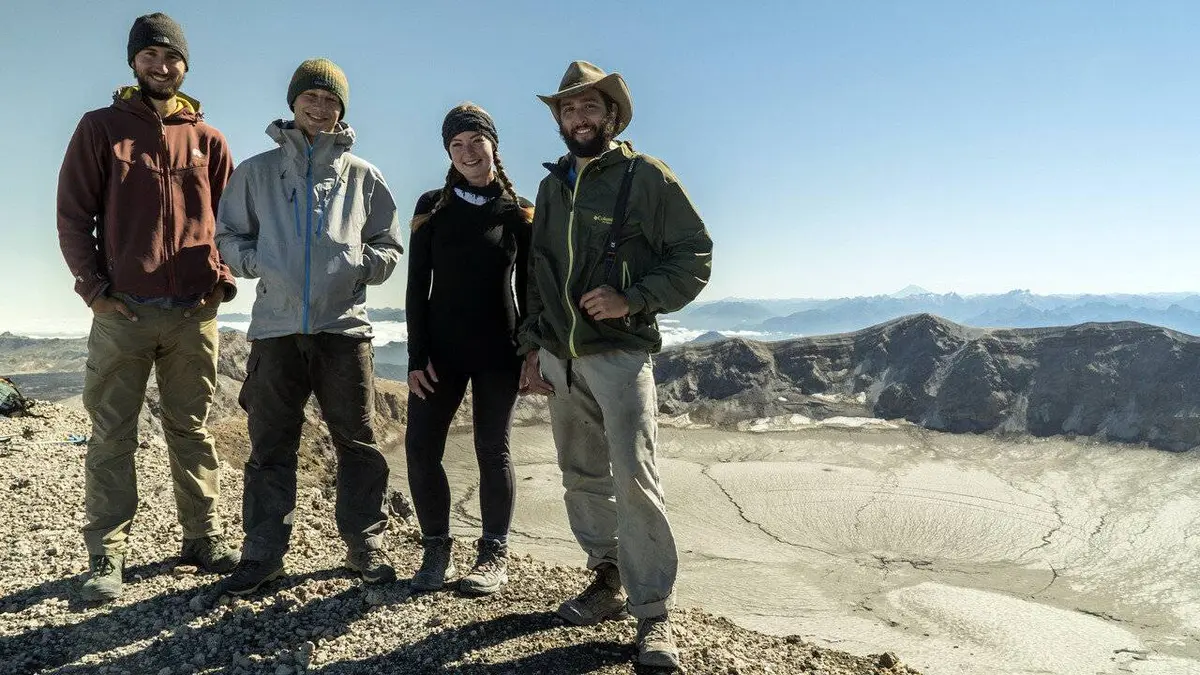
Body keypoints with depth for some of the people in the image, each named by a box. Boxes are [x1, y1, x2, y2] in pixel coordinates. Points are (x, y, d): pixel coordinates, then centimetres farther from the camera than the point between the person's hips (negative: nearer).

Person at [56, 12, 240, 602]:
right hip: (122, 310, -1)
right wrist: (94, 288, -6)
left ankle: (204, 538, 17)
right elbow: (73, 215, 3)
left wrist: (222, 279, -1)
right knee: (112, 437, 2)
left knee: (191, 431, 9)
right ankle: (106, 557, 7)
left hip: (194, 313, 2)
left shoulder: (208, 140, 12)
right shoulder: (100, 128, 6)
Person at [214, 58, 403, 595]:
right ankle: (263, 553, 16)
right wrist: (258, 262, -5)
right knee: (270, 445, 5)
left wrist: (359, 264, -6)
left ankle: (365, 546, 16)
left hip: (343, 326, 0)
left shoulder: (362, 176, 11)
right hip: (275, 327, 1)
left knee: (358, 442, 3)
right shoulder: (257, 172, 12)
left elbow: (389, 247, 13)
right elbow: (228, 237, 14)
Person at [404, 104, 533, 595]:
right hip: (442, 346, 2)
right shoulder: (432, 207, 5)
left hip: (499, 350, -1)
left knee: (492, 450, 3)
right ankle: (437, 550, 14)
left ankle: (494, 555, 15)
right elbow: (418, 285, 2)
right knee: (421, 447, -2)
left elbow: (526, 287, 4)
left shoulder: (519, 213, 3)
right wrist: (417, 355, -5)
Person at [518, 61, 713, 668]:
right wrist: (532, 348, 13)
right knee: (582, 478, 10)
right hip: (558, 357, 6)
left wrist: (632, 300, -17)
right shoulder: (551, 187, 16)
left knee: (633, 478, -13)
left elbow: (695, 256, -5)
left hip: (619, 353, -6)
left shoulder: (646, 176, -2)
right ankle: (608, 581, 24)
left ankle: (653, 615, -5)